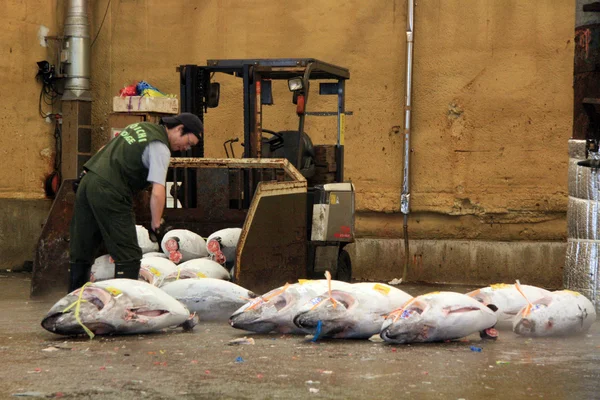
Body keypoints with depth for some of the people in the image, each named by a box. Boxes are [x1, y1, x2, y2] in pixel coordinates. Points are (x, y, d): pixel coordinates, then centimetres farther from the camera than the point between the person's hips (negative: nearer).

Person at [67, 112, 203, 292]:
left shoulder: (141, 127, 18)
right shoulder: (160, 148, -9)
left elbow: (105, 150, 25)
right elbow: (157, 193, -18)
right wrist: (156, 224, -8)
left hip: (87, 181, 9)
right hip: (108, 192, -9)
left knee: (81, 251, 16)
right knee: (128, 256, -4)